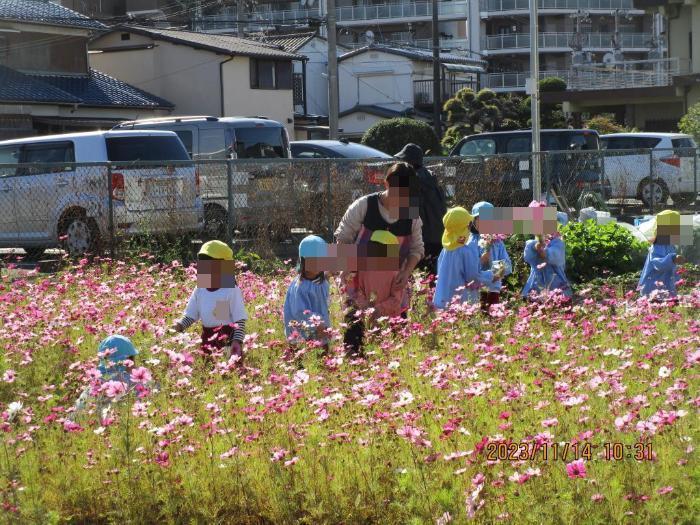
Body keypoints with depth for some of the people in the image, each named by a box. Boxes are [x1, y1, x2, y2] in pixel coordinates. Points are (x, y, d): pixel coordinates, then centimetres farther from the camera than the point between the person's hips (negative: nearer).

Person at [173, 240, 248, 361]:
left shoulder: (231, 290, -12)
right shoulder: (200, 289, 5)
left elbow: (240, 320, -11)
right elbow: (190, 315, 12)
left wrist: (237, 341, -22)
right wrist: (179, 326, -6)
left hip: (228, 338, -6)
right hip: (207, 338, 6)